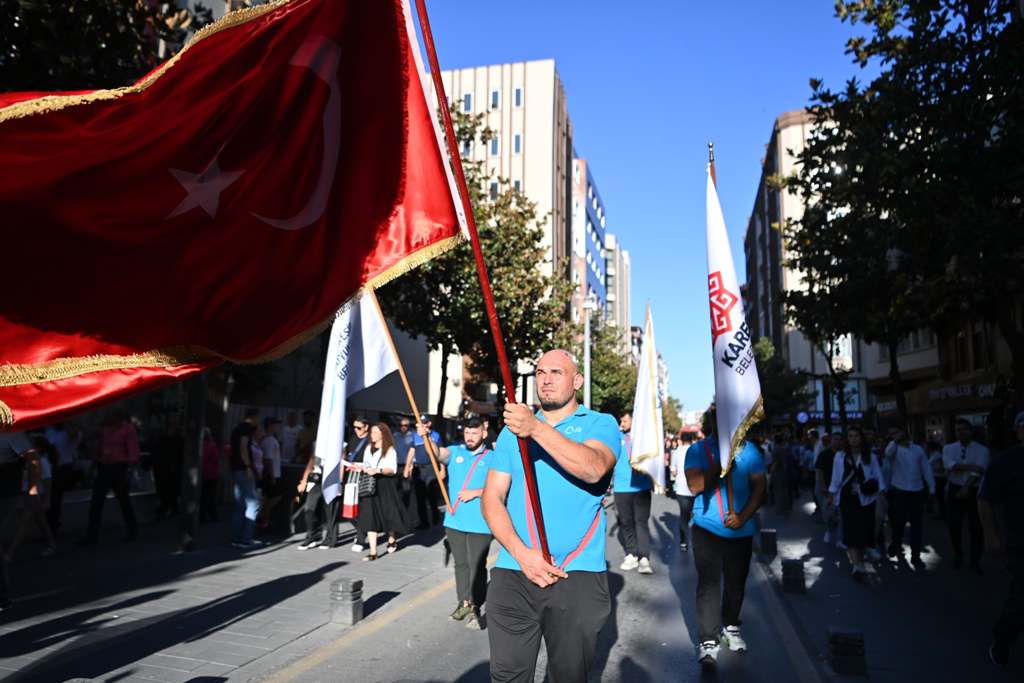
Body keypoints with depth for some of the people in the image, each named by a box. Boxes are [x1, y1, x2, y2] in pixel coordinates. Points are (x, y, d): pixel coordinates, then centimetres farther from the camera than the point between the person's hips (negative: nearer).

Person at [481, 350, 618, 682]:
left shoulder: (600, 424, 1)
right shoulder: (512, 430, 11)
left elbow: (594, 469, -22)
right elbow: (492, 498, 4)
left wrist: (537, 429, -32)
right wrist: (521, 552, -10)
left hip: (579, 576, -2)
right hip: (512, 573, 3)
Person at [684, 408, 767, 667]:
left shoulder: (748, 449, 1)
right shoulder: (697, 450, -4)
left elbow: (760, 485, -1)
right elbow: (695, 486, -15)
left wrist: (743, 516, -11)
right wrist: (720, 465, -24)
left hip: (741, 530, 2)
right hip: (707, 528, -2)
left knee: (736, 583, 15)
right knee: (708, 584, -6)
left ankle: (731, 628, 37)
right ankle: (708, 641, 0)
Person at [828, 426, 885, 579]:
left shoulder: (870, 457, 1)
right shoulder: (840, 456, 1)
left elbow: (878, 476, 2)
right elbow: (836, 477, 6)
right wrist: (831, 495, 9)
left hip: (865, 498, 1)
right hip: (847, 498, -1)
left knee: (864, 529, 6)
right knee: (852, 530, -7)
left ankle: (858, 560, 25)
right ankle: (857, 565, -10)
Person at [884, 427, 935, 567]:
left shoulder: (918, 449, 7)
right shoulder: (895, 448, -3)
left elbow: (926, 468, 8)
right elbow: (888, 453, -28)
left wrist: (931, 487, 5)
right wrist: (896, 440, -39)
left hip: (917, 490, 3)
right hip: (899, 490, -3)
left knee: (917, 524, 5)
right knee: (899, 521, 6)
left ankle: (915, 555, 16)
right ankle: (896, 544, 34)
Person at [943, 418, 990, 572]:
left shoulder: (981, 450, -5)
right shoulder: (948, 449, 1)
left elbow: (978, 471, -17)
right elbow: (950, 466, -17)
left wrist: (967, 488, -27)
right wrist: (970, 466, -26)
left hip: (975, 491, -1)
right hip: (955, 490, 1)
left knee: (976, 527, 6)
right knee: (954, 526, 6)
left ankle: (975, 560, 22)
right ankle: (958, 555, 27)